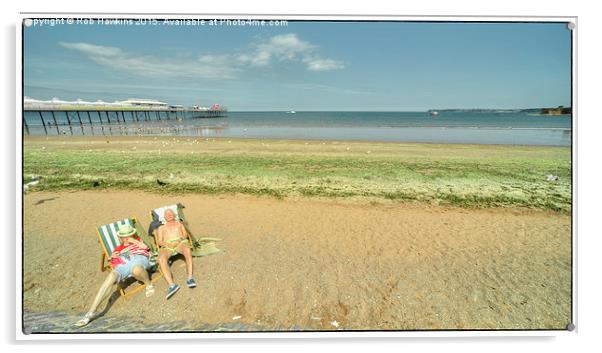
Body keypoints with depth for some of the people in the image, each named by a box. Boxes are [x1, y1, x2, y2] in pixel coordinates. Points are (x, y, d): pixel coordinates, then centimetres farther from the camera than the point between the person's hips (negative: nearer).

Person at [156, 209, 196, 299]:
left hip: (181, 242, -1)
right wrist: (166, 244, -7)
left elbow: (185, 234, 16)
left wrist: (180, 239, -7)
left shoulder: (179, 223, 31)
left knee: (187, 250, -39)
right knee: (161, 259, -36)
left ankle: (190, 278, -44)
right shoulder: (161, 228, 31)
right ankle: (172, 285, -46)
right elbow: (159, 241, 16)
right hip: (167, 246, 1)